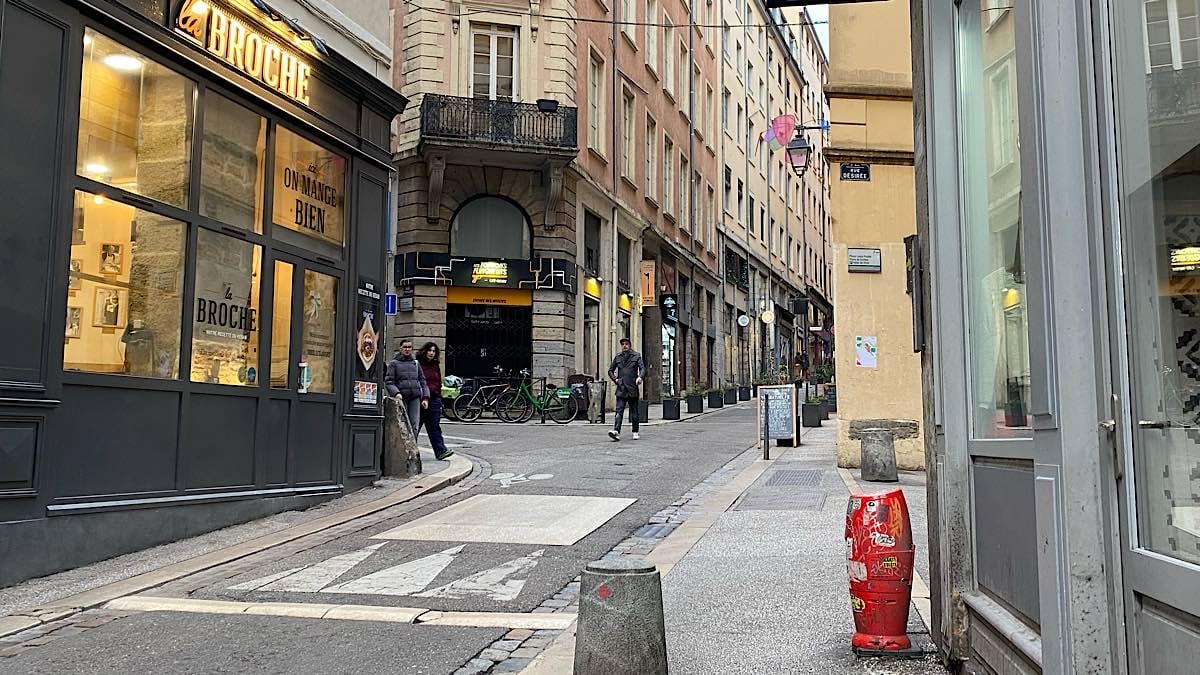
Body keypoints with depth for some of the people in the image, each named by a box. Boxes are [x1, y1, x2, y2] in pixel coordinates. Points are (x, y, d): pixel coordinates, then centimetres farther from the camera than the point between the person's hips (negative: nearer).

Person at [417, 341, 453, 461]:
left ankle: (441, 451, -5)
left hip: (434, 399, 4)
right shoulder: (417, 364, -3)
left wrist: (438, 397, 13)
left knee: (434, 426, 1)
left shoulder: (436, 366, 15)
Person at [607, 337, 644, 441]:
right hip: (621, 388, 1)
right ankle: (616, 432, -23)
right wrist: (615, 379, 4)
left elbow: (642, 368, -5)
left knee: (634, 412, 7)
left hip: (632, 387, -1)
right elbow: (610, 370, 21)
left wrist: (640, 377, -25)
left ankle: (635, 432, 19)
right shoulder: (617, 357, 12)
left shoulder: (636, 356, 6)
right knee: (619, 411, -12)